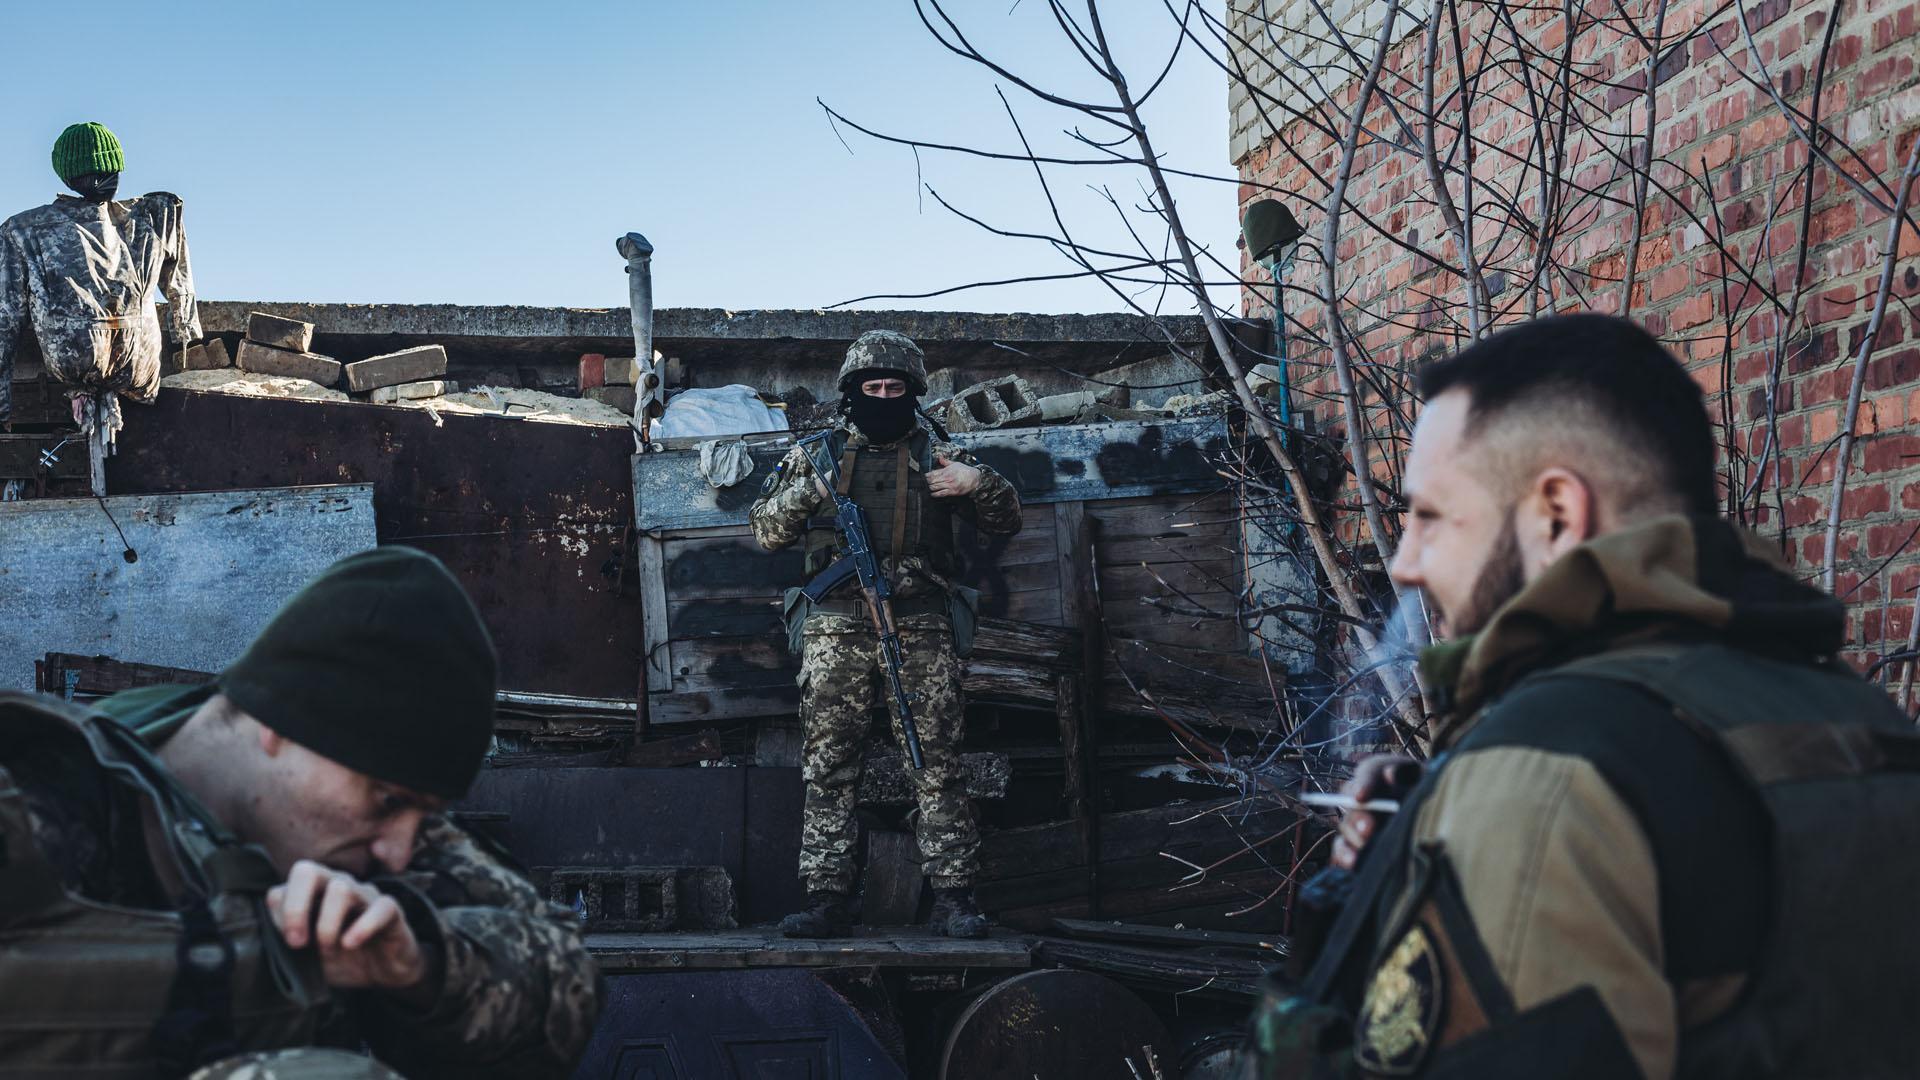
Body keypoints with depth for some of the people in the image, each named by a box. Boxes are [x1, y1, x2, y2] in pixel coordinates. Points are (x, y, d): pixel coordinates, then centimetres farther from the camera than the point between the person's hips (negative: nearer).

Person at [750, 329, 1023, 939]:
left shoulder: (936, 457, 14)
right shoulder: (817, 457, 14)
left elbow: (1007, 521, 14)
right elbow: (766, 533, 13)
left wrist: (977, 482, -5)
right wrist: (804, 489, -3)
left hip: (921, 628, 0)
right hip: (837, 626, 1)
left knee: (938, 763, -3)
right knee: (829, 764, -2)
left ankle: (953, 895, 0)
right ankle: (826, 897, 2)